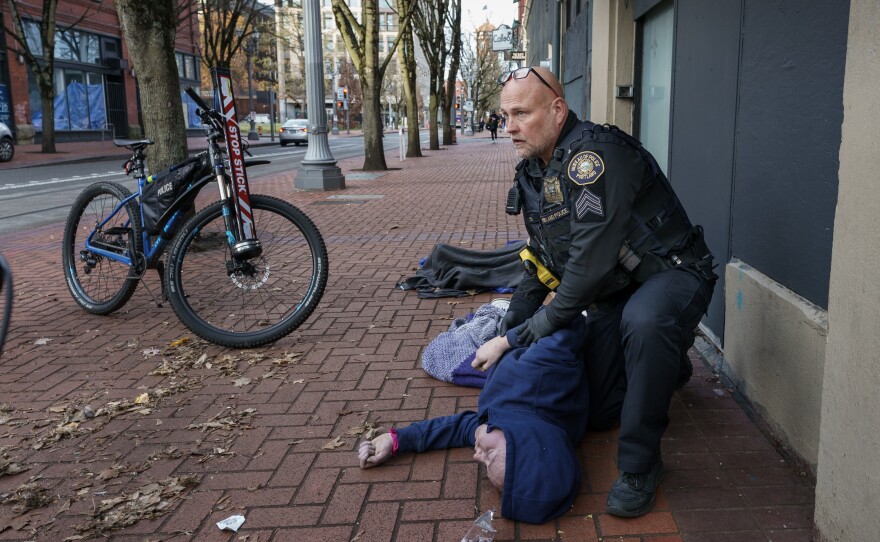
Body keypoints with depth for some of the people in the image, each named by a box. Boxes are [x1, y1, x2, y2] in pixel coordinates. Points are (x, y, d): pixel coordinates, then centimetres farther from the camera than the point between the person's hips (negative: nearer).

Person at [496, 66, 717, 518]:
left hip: (670, 274, -8)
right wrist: (518, 311, 10)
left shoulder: (595, 154, -25)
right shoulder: (531, 173, 5)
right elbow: (542, 256, 16)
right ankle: (665, 364, 39)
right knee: (597, 413, 11)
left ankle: (639, 466, -25)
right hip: (612, 293, 9)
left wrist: (551, 317, -19)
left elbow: (594, 255, -30)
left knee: (644, 322, -44)